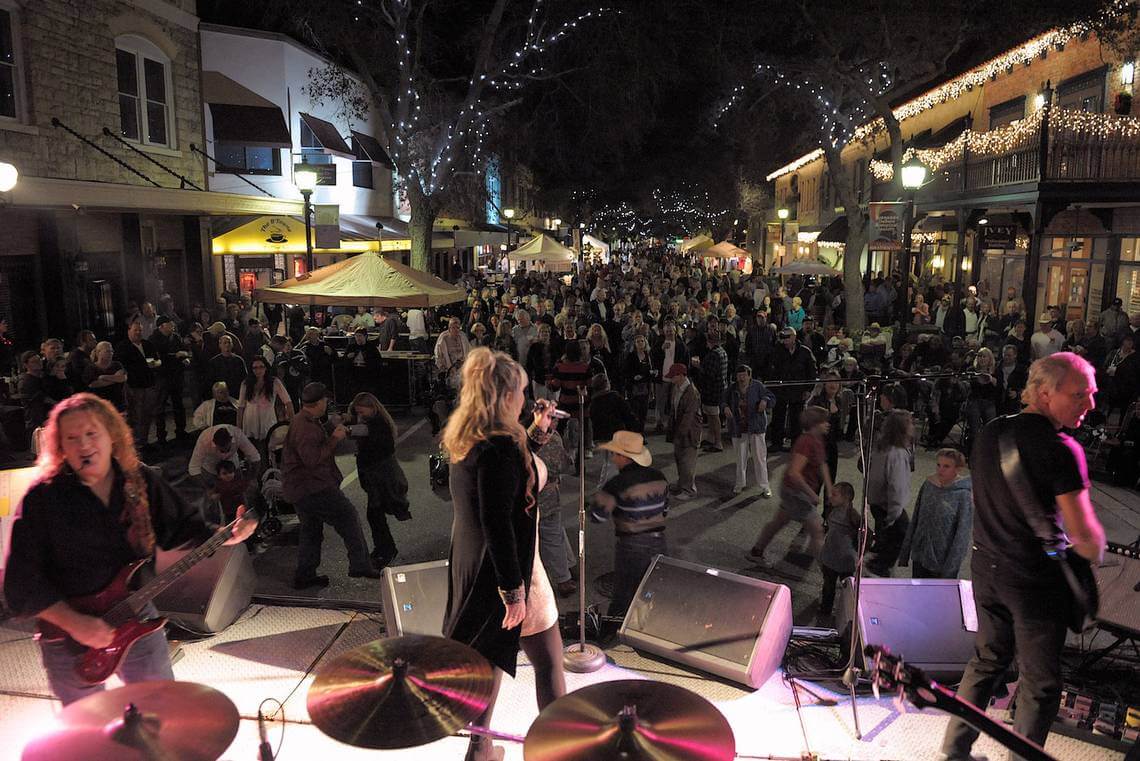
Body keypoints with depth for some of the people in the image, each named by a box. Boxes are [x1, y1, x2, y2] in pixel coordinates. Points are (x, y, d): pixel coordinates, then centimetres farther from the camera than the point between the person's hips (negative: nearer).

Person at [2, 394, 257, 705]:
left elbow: (184, 525, 5)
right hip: (69, 633, -3)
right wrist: (74, 623, -20)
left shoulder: (142, 480, -3)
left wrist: (226, 536, -14)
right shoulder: (43, 498, -14)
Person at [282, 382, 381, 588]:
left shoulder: (307, 422, 14)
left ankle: (304, 576, 24)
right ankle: (360, 566, -3)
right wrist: (334, 439, -19)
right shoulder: (304, 427, -21)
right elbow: (313, 459, -26)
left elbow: (318, 446, 23)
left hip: (300, 489, 11)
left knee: (311, 529, 18)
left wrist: (333, 431, 10)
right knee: (348, 516, -5)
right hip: (311, 487, -11)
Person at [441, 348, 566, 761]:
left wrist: (535, 431, 21)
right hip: (504, 569, -10)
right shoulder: (500, 447, -26)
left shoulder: (466, 441, 3)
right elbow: (497, 523, -28)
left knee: (492, 654, 23)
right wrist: (514, 590, -23)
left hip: (470, 563, 10)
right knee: (549, 661, 8)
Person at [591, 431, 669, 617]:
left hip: (632, 547, -5)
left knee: (623, 602, 7)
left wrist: (599, 495, 0)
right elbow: (665, 510, 11)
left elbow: (596, 516, -16)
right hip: (659, 543, 6)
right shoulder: (659, 477, 0)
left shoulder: (618, 484, -19)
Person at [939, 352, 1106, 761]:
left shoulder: (990, 433, 3)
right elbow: (1085, 536, -19)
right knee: (1040, 681, 9)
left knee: (987, 659, 20)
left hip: (986, 568, 7)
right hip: (1037, 578, -7)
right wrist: (1093, 554, 2)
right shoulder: (1061, 449, -19)